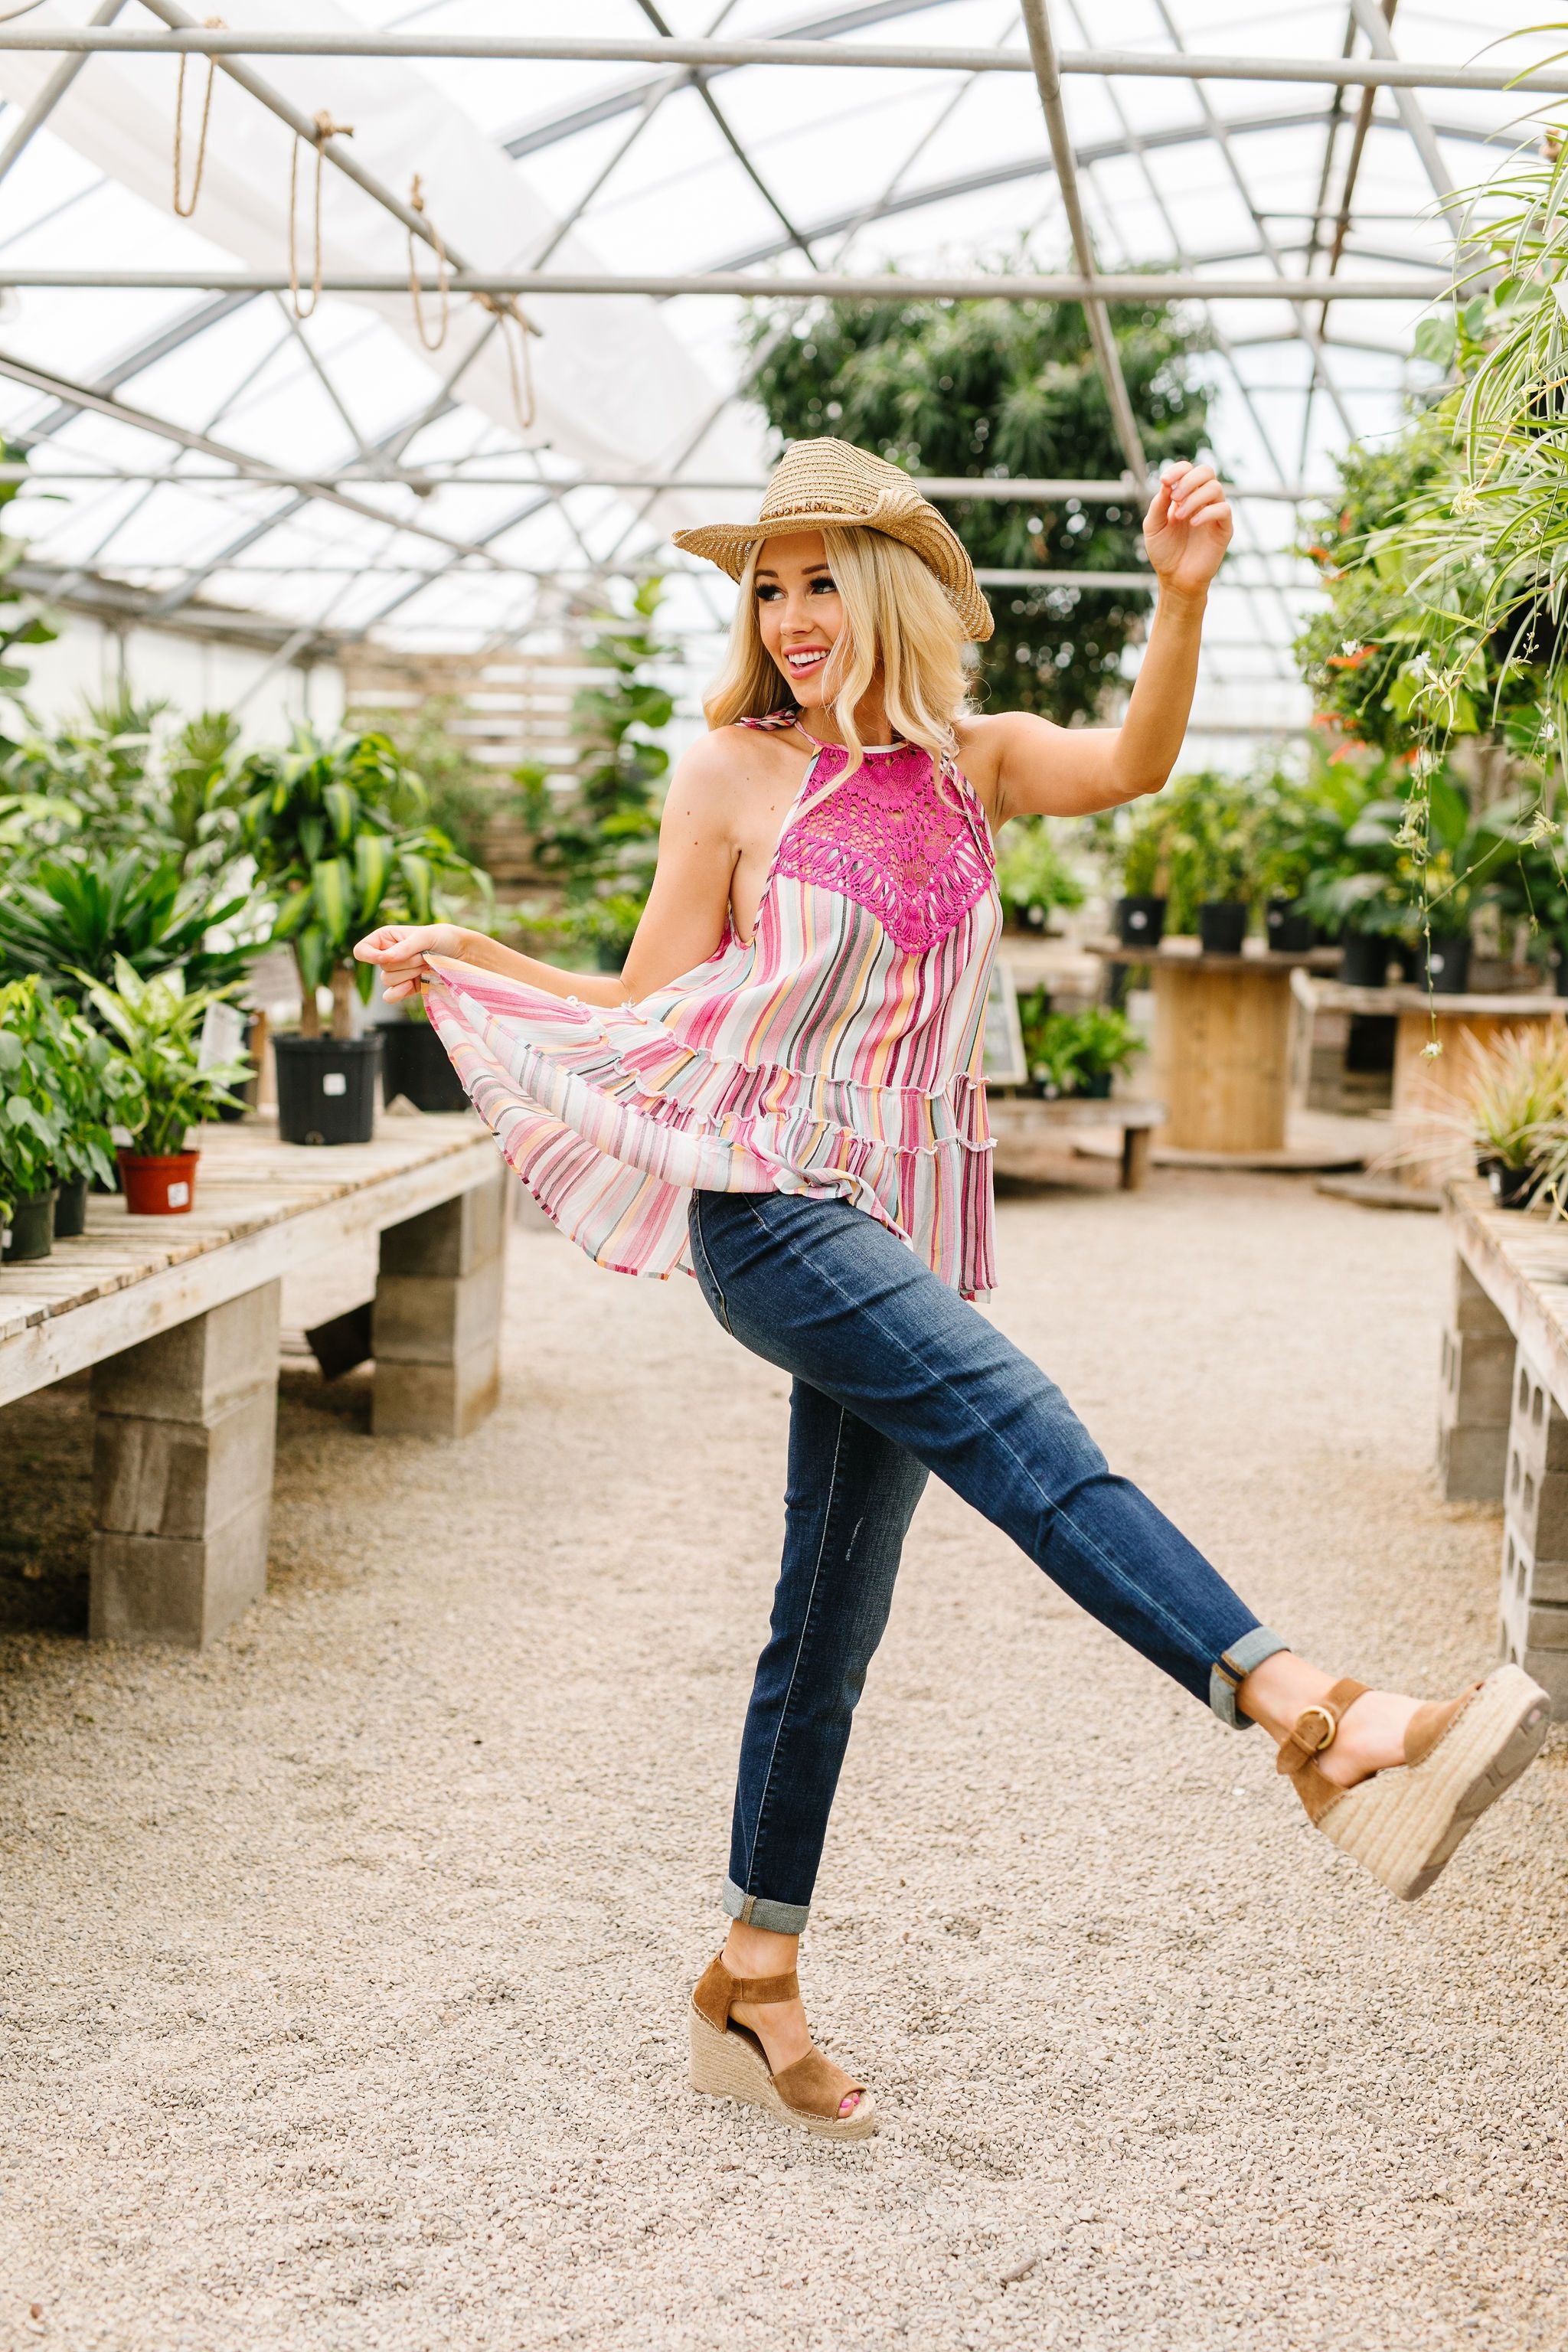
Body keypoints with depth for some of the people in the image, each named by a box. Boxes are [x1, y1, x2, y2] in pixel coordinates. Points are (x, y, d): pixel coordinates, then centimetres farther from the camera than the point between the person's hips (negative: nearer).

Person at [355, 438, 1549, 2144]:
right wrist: (464, 961, -3)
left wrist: (1183, 596, -24)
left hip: (903, 1230, 5)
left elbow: (1133, 767, -9)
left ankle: (753, 1981, 21)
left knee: (831, 1619, 10)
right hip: (766, 1207, -5)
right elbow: (646, 1009, 8)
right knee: (1019, 1428, -28)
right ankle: (1316, 1721, -43)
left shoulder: (969, 763, 11)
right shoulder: (735, 773, 2)